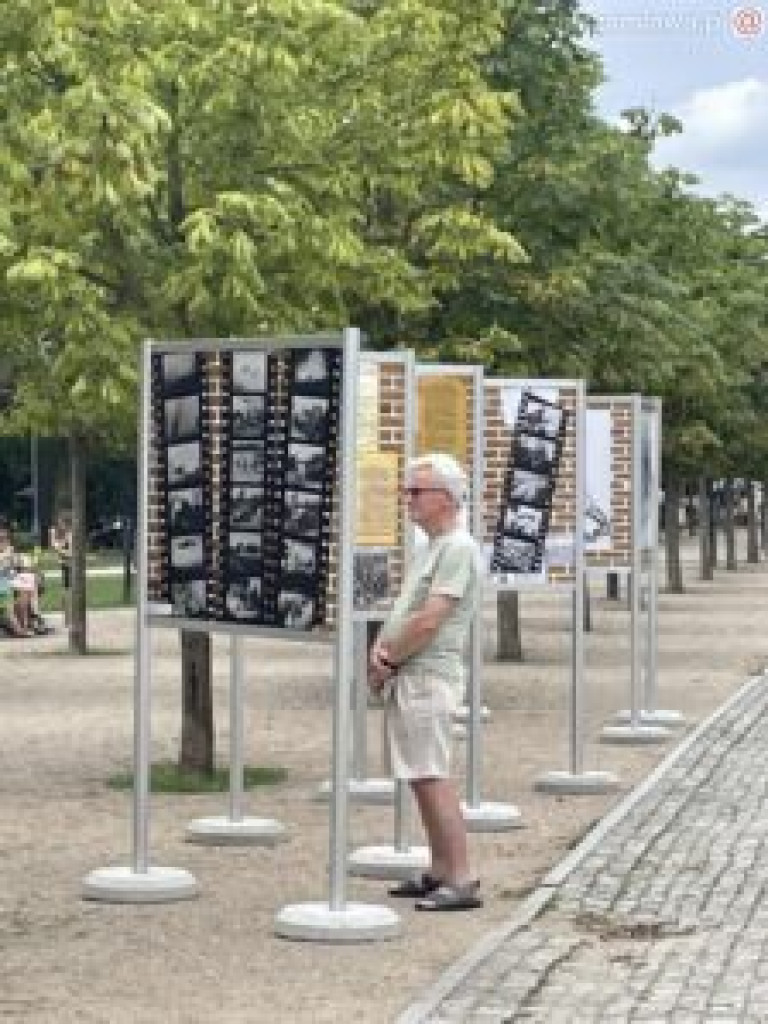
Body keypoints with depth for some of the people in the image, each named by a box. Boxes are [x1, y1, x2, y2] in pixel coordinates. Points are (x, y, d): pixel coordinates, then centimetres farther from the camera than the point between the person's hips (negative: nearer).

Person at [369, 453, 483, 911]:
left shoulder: (458, 548, -14)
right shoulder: (432, 547, 18)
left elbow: (429, 620, -20)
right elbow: (406, 612, 20)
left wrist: (388, 658, -10)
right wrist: (382, 649, 2)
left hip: (428, 677, -10)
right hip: (405, 678, 10)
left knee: (433, 778, -12)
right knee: (423, 778, 13)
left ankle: (462, 881, -11)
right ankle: (440, 871, 20)